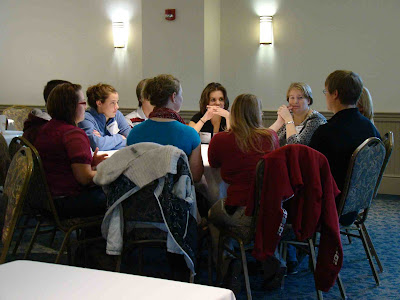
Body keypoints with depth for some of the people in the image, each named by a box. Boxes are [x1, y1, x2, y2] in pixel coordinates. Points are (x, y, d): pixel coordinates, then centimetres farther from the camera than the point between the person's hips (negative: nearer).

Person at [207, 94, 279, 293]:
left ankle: (230, 270, 24)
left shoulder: (220, 140, -3)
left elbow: (213, 164, 20)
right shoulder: (271, 137, 4)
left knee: (213, 213, 25)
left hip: (240, 214, -3)